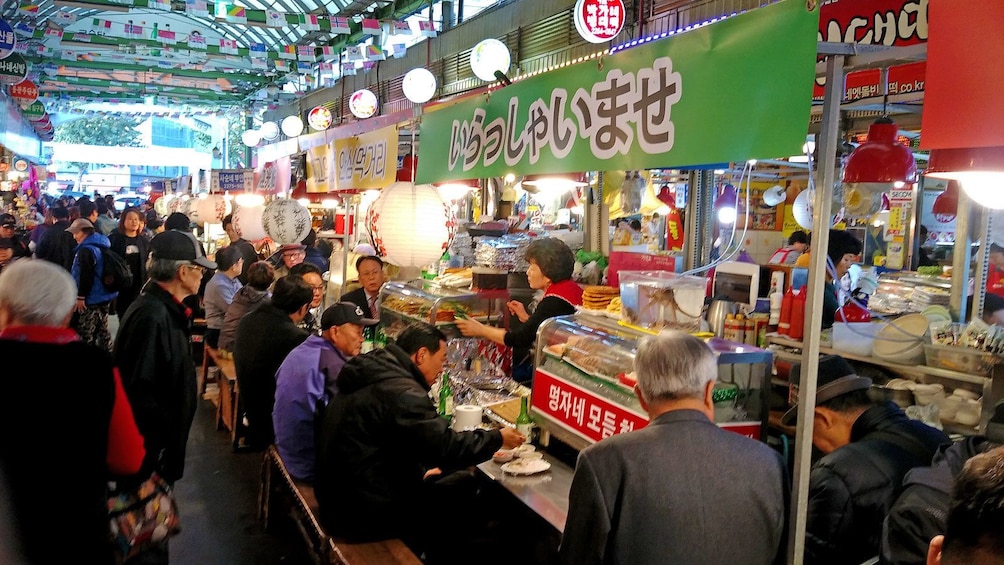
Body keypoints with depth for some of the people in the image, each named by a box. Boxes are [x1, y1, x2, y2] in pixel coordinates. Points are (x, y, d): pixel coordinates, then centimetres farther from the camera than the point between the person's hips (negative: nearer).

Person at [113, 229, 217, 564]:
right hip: (148, 449, -10)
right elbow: (138, 392, -30)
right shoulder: (152, 316, -27)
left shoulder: (166, 310, 6)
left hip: (158, 443, 10)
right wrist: (160, 443, -22)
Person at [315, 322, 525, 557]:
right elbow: (447, 447, -22)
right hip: (362, 512, -9)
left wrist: (422, 470, 14)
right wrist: (498, 438, -8)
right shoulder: (402, 392, -24)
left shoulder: (375, 374, 8)